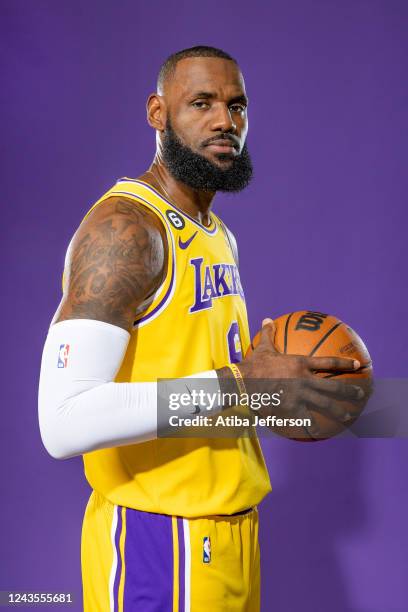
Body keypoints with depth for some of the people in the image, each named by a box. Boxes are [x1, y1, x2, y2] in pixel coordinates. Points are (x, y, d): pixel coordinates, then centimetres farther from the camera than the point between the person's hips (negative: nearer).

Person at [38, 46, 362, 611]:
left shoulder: (219, 236, 11)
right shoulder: (123, 226, -19)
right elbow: (65, 422, -28)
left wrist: (271, 379, 4)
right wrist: (237, 384, -27)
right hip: (157, 540, -9)